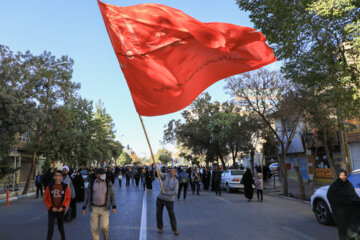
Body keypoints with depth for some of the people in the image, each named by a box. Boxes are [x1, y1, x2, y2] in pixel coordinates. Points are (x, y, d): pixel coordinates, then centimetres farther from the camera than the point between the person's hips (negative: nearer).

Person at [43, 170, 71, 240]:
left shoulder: (65, 187, -4)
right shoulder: (49, 187, -4)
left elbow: (68, 198, 1)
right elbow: (45, 198, 1)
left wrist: (63, 207, -12)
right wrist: (51, 207, -10)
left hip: (61, 211, 1)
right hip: (51, 211, -1)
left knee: (61, 228, 16)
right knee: (50, 230, -6)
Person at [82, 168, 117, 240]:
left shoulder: (108, 183, -4)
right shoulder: (91, 183, -1)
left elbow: (112, 195, -1)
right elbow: (87, 195, 6)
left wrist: (114, 206, -11)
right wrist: (84, 207, 2)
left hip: (104, 209, -1)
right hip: (94, 208, 2)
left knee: (104, 227, -9)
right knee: (94, 228, 3)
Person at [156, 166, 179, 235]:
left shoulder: (176, 182, -8)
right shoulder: (166, 176, -2)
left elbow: (175, 192, -16)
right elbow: (160, 174, -18)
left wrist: (166, 193, -20)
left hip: (169, 200, -2)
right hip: (160, 198, 3)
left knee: (172, 215, 3)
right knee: (159, 214, 10)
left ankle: (175, 229, 19)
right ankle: (160, 228, 28)